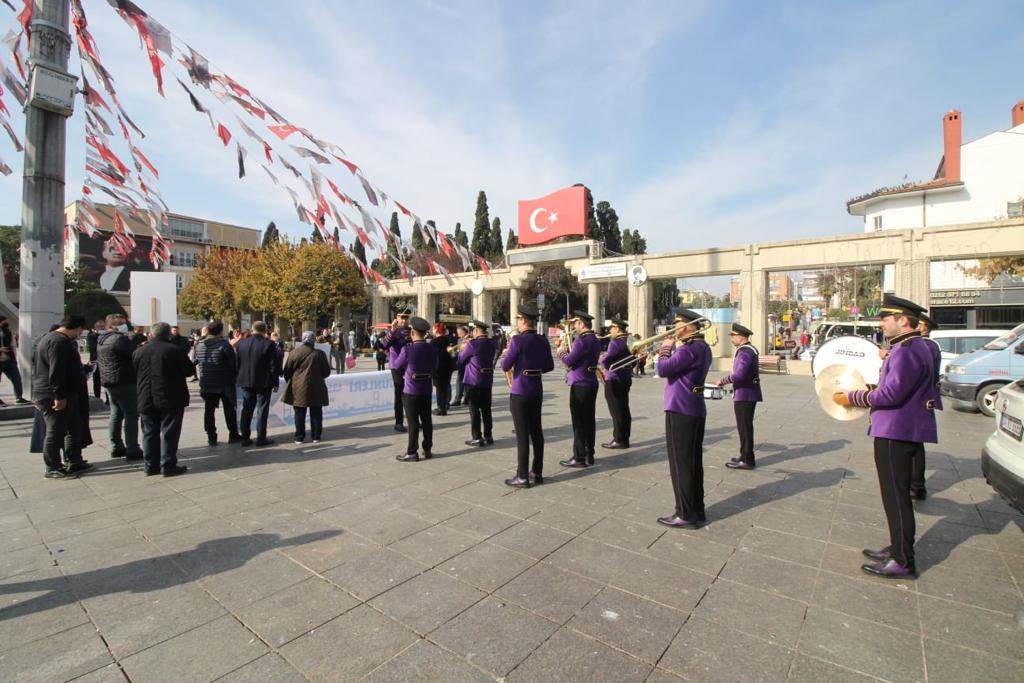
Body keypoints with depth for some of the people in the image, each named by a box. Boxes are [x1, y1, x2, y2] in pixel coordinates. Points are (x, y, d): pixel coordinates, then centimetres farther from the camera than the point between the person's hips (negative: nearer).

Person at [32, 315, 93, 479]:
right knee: (55, 432, -1)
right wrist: (59, 396, -24)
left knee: (74, 428, 15)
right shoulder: (60, 342, -18)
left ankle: (75, 462, 22)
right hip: (56, 398, -11)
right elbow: (56, 372, -25)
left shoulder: (48, 338, 18)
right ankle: (52, 469, 8)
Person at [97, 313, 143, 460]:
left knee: (116, 414, 16)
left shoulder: (101, 340, 13)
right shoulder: (119, 339, -16)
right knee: (131, 414, -6)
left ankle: (116, 447, 22)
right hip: (125, 381, -10)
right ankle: (132, 450, -6)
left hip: (108, 382, 10)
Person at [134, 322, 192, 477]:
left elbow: (135, 374, 15)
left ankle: (151, 465, 18)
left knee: (150, 433, 12)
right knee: (169, 432, 1)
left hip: (146, 400, 5)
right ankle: (168, 465, 4)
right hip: (171, 399, -5)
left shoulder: (139, 352, 5)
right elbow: (189, 371, -5)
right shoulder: (175, 349, -12)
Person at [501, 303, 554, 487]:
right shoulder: (543, 341, 6)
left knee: (522, 434, -2)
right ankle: (537, 472, 20)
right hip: (537, 391, 7)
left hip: (519, 391, -6)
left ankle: (522, 477, 4)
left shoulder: (517, 340, -15)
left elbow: (505, 366, -12)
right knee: (536, 431, 12)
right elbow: (549, 366, 12)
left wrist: (506, 355, 7)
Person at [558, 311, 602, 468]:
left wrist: (562, 353, 0)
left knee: (579, 423, -2)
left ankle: (579, 458, 4)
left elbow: (569, 361, -18)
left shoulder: (582, 340, -17)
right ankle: (589, 455, 20)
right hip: (592, 384, 9)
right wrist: (568, 351, 10)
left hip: (579, 385, -9)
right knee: (589, 420, 12)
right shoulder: (595, 340, 13)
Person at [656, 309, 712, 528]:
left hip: (680, 411, -10)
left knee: (680, 464, -2)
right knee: (693, 462, 16)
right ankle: (697, 509, 26)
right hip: (696, 410, 10)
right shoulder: (703, 346, 14)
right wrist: (672, 348, 7)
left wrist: (665, 348, -5)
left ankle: (685, 515, 7)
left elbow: (663, 369, -21)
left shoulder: (689, 348, -19)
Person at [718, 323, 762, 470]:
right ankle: (745, 456, 29)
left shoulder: (745, 352, -19)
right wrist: (727, 380, 14)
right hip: (749, 394, 10)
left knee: (745, 428, -2)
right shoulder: (750, 349, 14)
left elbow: (738, 375, -27)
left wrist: (723, 381, -14)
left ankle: (746, 461, 7)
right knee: (745, 427, 18)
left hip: (744, 395, -10)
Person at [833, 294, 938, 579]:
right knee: (896, 495, 19)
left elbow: (891, 394, -23)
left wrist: (852, 397, -14)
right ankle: (898, 548, 31)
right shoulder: (912, 347, 15)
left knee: (896, 497, -2)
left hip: (896, 434, -11)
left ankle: (903, 563, 8)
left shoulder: (907, 350, -19)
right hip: (898, 431, 11)